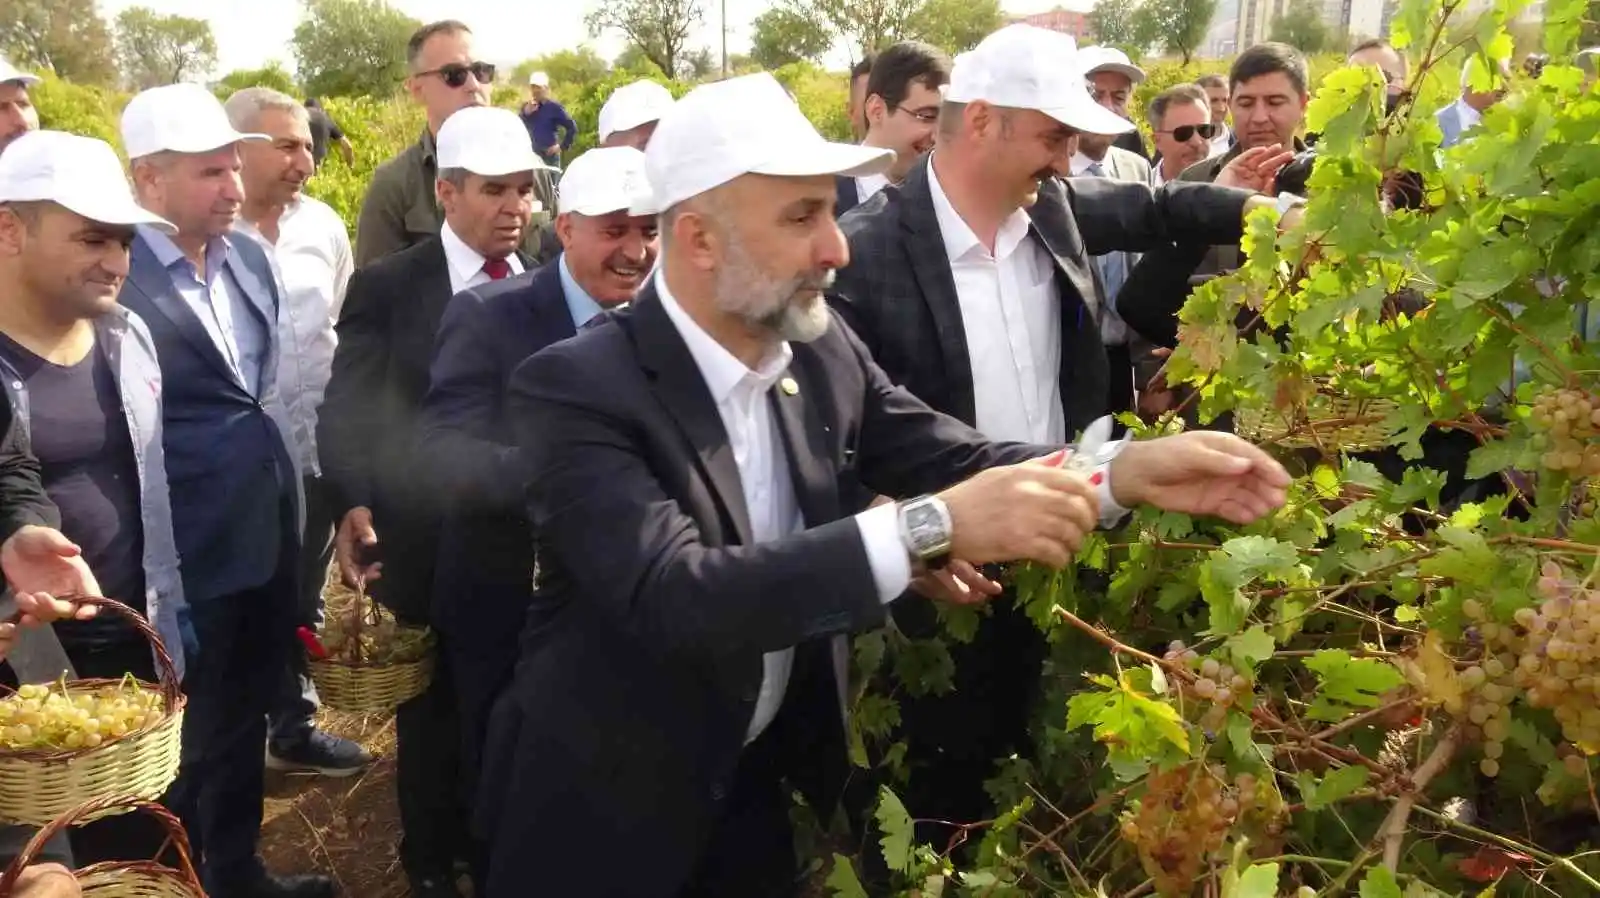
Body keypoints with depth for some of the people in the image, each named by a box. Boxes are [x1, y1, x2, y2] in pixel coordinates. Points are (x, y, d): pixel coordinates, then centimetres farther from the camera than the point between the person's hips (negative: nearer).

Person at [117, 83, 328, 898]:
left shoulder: (249, 257, 7)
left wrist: (286, 484, 13)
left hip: (269, 532, 7)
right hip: (186, 555, -7)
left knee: (244, 719, 22)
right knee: (189, 737, 11)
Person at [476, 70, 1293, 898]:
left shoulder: (821, 350, -7)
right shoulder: (577, 388, -26)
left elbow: (948, 457, -6)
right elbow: (671, 597, -37)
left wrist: (1127, 471, -23)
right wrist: (933, 527, -42)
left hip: (761, 773, 5)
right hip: (609, 803, -4)